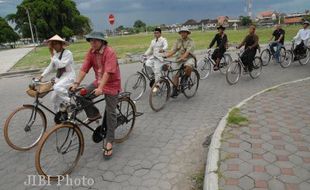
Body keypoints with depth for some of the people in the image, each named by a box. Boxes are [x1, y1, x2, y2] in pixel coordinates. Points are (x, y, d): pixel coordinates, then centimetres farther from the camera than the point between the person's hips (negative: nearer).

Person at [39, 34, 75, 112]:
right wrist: (42, 75, 5)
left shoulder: (68, 53, -13)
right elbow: (50, 67, 13)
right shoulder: (55, 54, 9)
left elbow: (61, 65, -26)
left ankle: (68, 103, -14)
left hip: (68, 76, -7)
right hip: (59, 77, 8)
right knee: (54, 98, 7)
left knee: (57, 88, -36)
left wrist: (52, 56, -20)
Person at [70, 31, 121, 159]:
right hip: (98, 82, 6)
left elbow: (108, 72, -30)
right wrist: (76, 83, -15)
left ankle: (109, 141, 7)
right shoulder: (91, 52, -2)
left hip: (111, 84, -6)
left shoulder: (109, 52, -21)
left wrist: (100, 88, -38)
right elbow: (84, 68, -6)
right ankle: (94, 114, 12)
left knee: (110, 113, -4)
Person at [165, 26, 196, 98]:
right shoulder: (178, 41, 11)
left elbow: (187, 52, -20)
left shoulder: (190, 42, -6)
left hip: (189, 58, -4)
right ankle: (175, 90, 6)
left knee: (188, 67, -38)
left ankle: (186, 77, -6)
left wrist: (181, 58, -37)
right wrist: (165, 56, -14)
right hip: (179, 59, 4)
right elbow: (173, 51, 2)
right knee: (175, 75, -7)